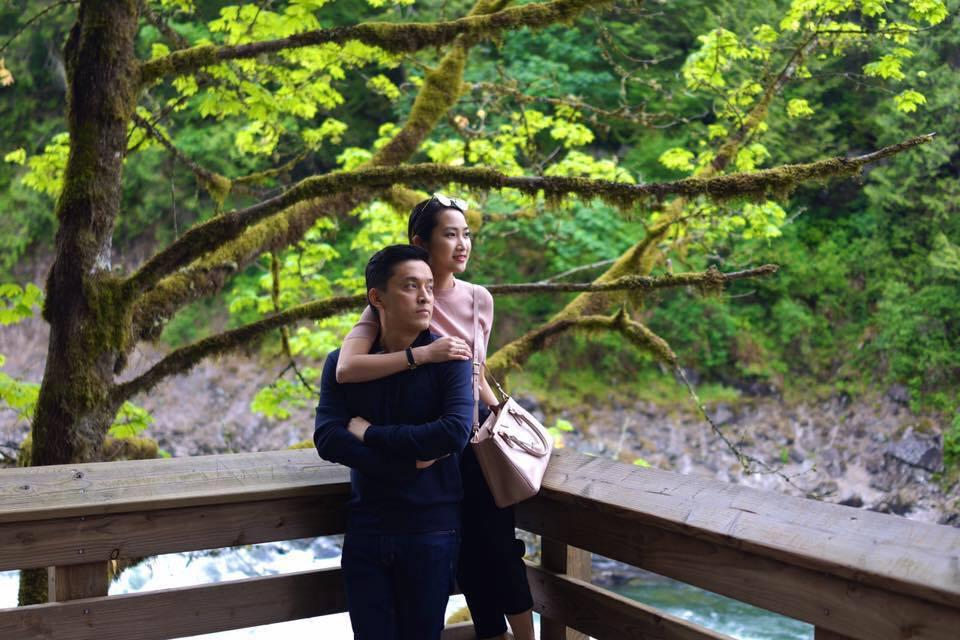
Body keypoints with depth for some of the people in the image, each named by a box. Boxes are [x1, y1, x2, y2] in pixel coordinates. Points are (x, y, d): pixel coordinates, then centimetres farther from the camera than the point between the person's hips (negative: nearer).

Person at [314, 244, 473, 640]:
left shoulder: (448, 358, -5)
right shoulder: (343, 363, 1)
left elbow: (455, 433, -20)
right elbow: (328, 440, -11)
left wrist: (369, 433, -13)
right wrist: (409, 461, -18)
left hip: (431, 531, -2)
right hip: (365, 530, 2)